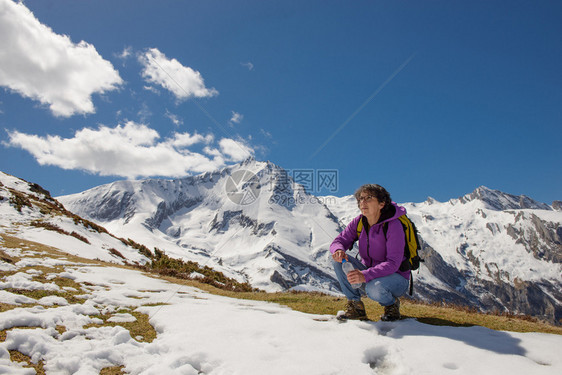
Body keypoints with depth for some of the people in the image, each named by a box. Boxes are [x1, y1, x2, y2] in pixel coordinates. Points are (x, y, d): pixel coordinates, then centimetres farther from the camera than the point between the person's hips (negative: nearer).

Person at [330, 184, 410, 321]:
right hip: (369, 273, 5)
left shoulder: (393, 226, -22)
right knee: (338, 259, -18)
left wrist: (365, 275, -43)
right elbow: (338, 241, -6)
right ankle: (355, 306, -8)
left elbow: (393, 263, -28)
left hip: (396, 279, -5)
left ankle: (392, 305, -1)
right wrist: (338, 251, -32)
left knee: (374, 288, -38)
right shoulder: (359, 222, -6)